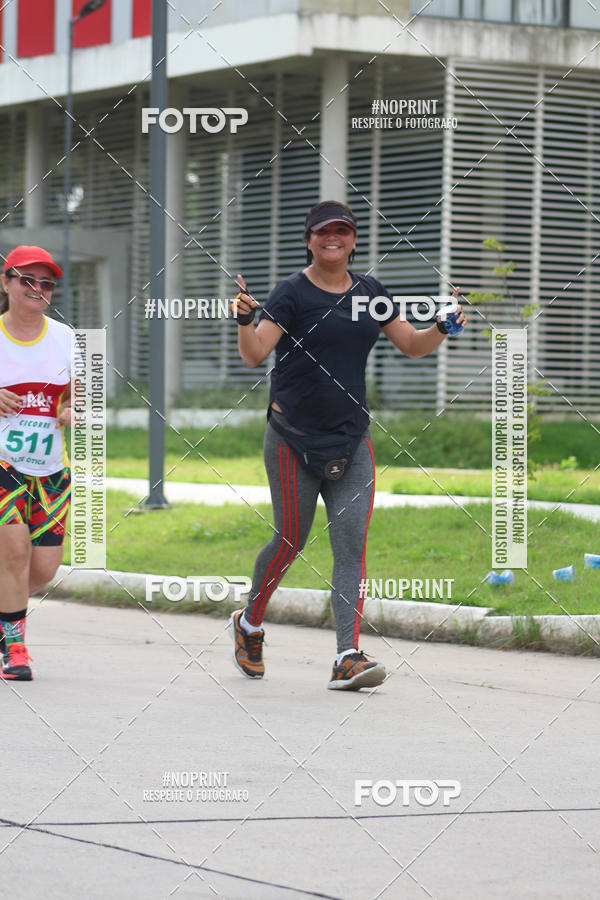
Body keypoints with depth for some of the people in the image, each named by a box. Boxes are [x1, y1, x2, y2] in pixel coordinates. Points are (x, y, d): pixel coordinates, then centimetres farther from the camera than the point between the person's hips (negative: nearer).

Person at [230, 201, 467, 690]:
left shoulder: (369, 292, 9)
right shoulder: (293, 293, -6)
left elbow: (413, 345, 14)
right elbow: (255, 353, -17)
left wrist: (442, 328, -5)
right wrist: (246, 320, -36)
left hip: (351, 440, 4)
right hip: (294, 439, -4)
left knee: (351, 544, -7)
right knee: (290, 541, 0)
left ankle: (348, 659, -13)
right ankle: (249, 623, 27)